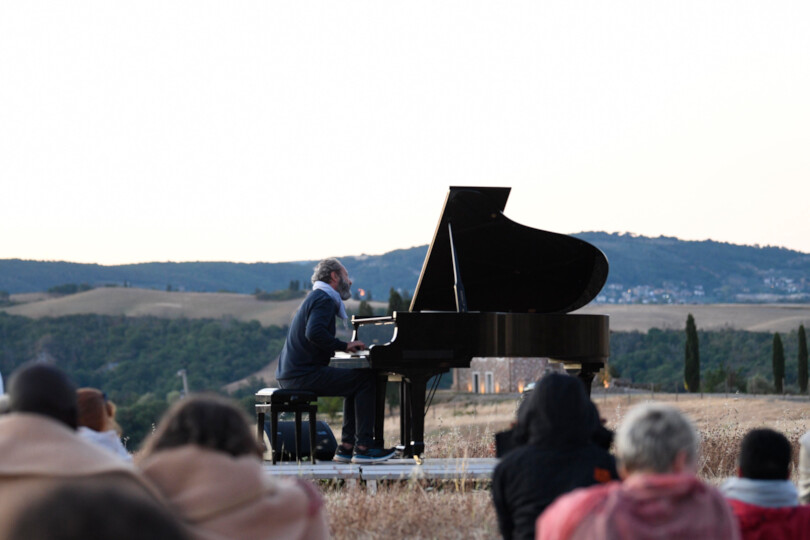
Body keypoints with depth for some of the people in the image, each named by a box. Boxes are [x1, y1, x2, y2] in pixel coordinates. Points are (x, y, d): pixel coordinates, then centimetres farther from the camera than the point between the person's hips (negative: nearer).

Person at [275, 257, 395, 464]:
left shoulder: (316, 297, 23)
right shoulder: (324, 299, -10)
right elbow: (314, 333, -27)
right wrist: (344, 346, -17)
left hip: (291, 373, 11)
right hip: (303, 375, -11)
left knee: (355, 382, 20)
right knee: (366, 380, -11)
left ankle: (346, 447, 13)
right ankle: (363, 447, -12)